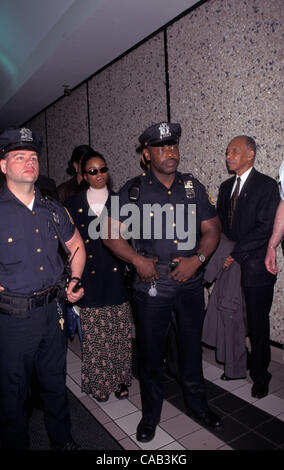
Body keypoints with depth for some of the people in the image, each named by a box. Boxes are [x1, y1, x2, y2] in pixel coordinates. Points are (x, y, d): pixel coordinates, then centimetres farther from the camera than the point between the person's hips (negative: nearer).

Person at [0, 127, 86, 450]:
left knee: (55, 382, 22)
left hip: (53, 309, 4)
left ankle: (62, 439, 45)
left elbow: (76, 245, 17)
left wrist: (74, 281, 6)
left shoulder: (52, 209, 4)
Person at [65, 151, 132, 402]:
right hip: (89, 278, 0)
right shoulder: (74, 204, 4)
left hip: (116, 276, 1)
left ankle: (120, 379, 26)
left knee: (120, 333, 6)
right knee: (94, 334, 5)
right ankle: (98, 382, 25)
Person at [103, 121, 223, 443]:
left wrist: (197, 259, -10)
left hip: (191, 284, 3)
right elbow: (110, 233, -4)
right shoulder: (132, 191, -3)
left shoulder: (194, 187, 5)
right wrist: (137, 259, -15)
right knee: (150, 352, 11)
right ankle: (150, 414, 36)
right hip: (151, 286, -2)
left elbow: (211, 229, 6)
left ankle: (196, 404, 43)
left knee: (192, 346, 18)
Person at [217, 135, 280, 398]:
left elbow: (265, 229, -15)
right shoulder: (226, 187, 14)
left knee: (257, 325, 7)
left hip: (255, 268, -5)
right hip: (231, 266, 5)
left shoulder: (266, 186, -7)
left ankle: (260, 376, 26)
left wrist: (236, 254, -16)